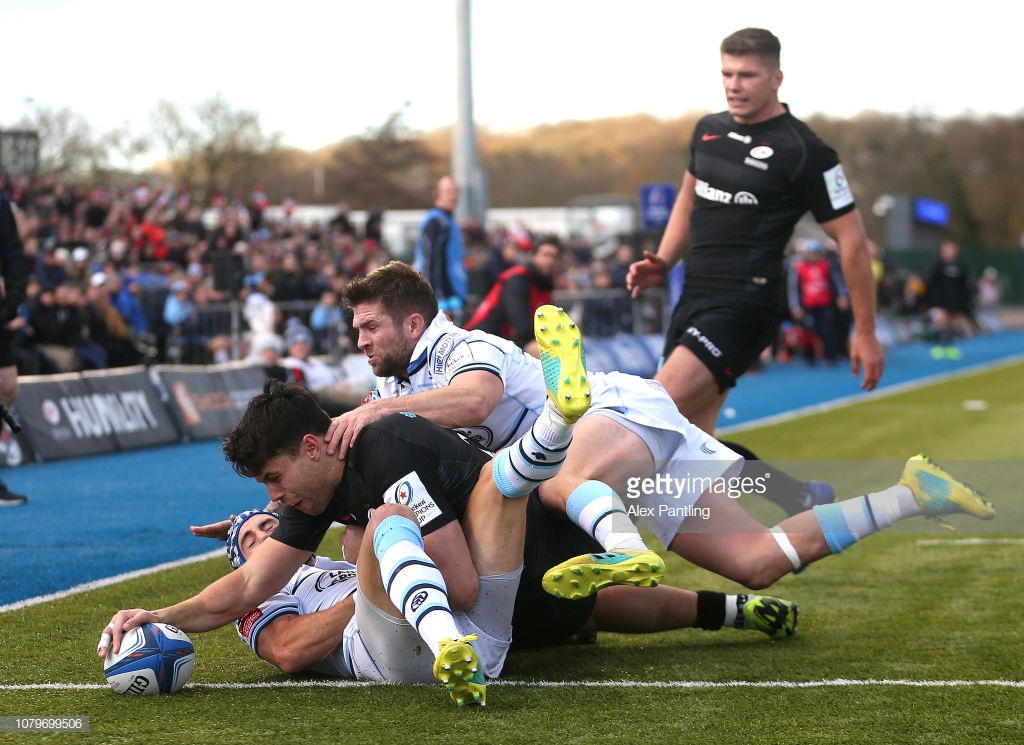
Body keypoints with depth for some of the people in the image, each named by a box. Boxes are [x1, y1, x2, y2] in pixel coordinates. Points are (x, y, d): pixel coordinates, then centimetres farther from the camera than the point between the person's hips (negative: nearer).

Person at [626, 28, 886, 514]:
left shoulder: (803, 151, -9)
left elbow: (851, 239, -5)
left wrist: (865, 333, -4)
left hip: (745, 304, -8)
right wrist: (664, 262, 12)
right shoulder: (708, 131, 11)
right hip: (694, 299, 8)